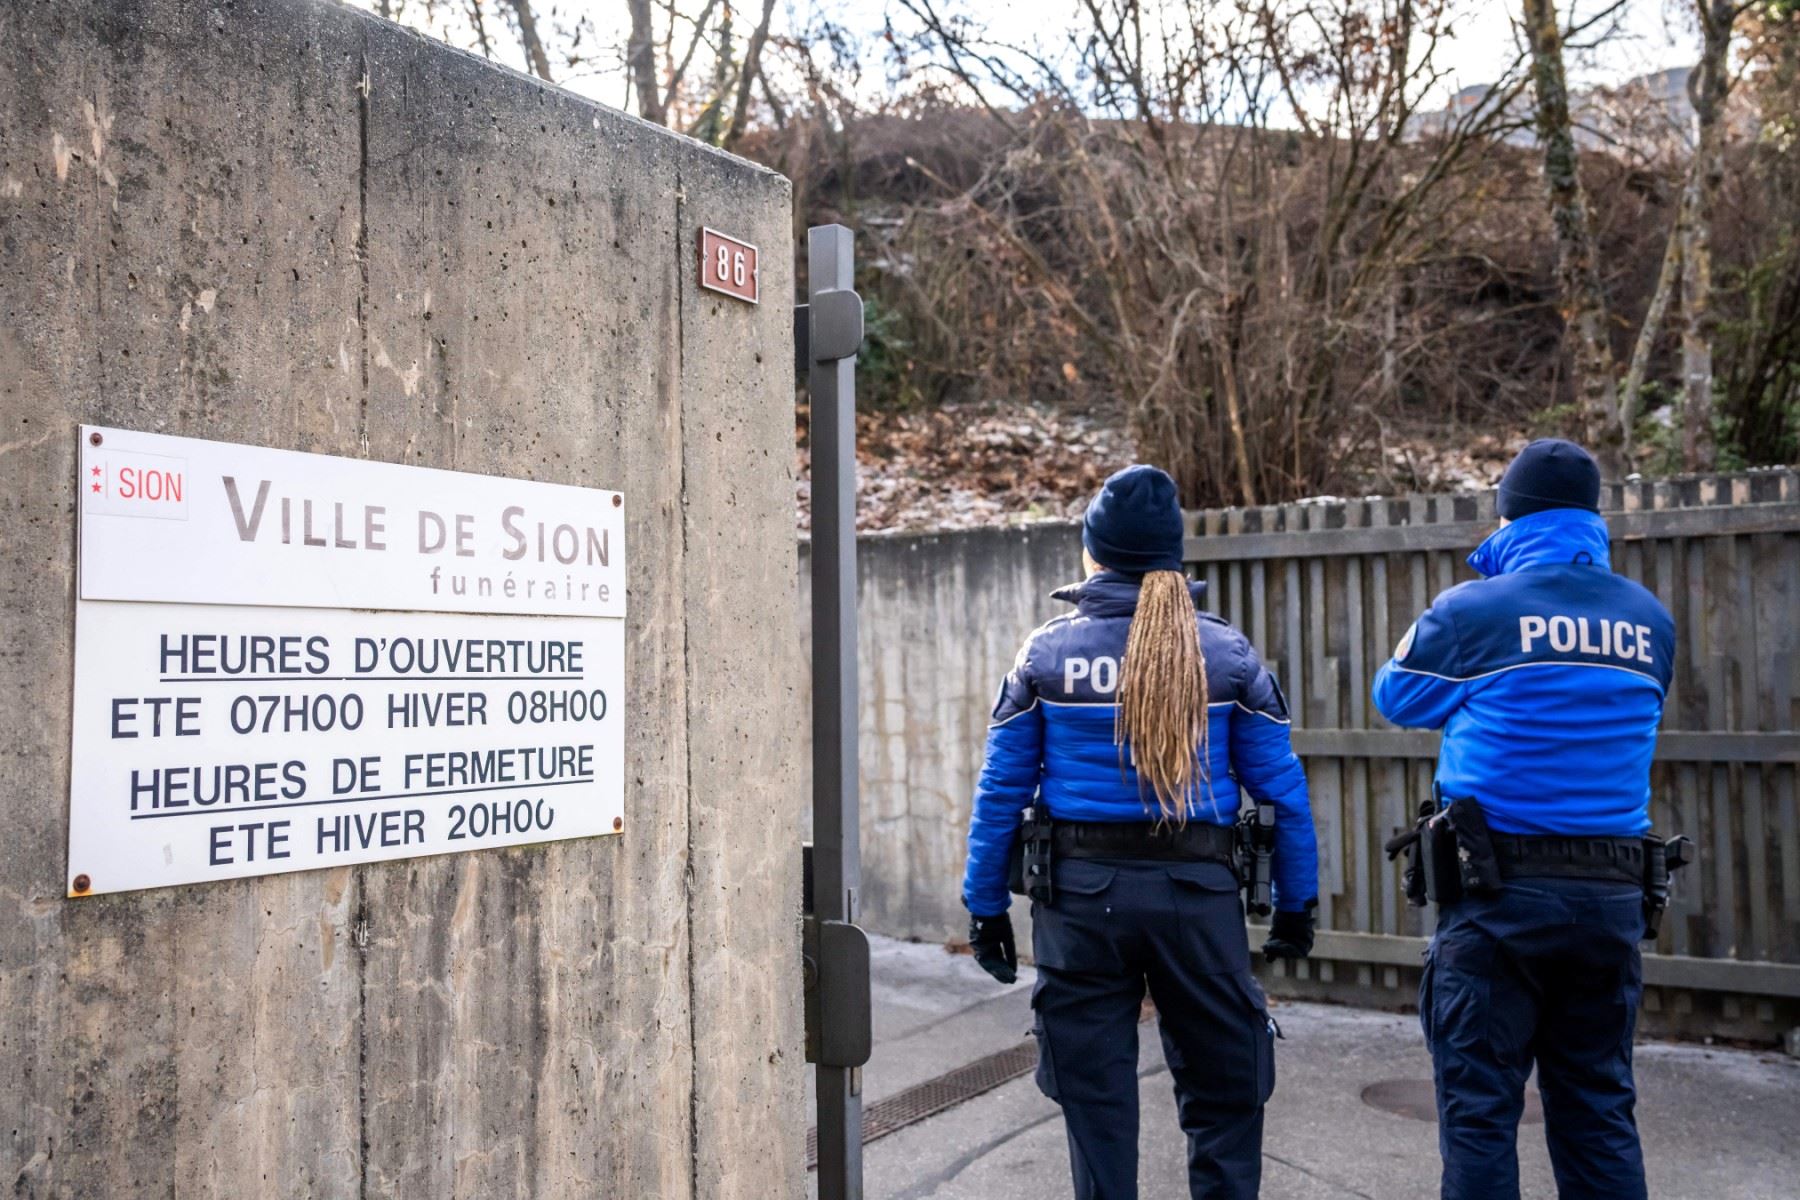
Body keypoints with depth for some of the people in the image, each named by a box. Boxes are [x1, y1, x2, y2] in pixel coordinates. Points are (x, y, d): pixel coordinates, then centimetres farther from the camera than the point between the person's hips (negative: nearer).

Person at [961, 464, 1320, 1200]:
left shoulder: (1046, 654, -1)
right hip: (1198, 890, 0)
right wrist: (1295, 905, 11)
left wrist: (986, 906, 6)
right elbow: (1282, 789, 1)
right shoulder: (1227, 653, 0)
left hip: (1082, 891, 0)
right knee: (1224, 1091, 15)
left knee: (1096, 1097, 12)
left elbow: (1000, 792, -1)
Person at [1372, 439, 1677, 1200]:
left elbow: (1396, 697, 8)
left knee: (1479, 1111, 3)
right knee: (1599, 1112, 15)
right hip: (1612, 894, 5)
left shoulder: (1476, 610, -8)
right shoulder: (1650, 620, 7)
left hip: (1501, 891, -5)